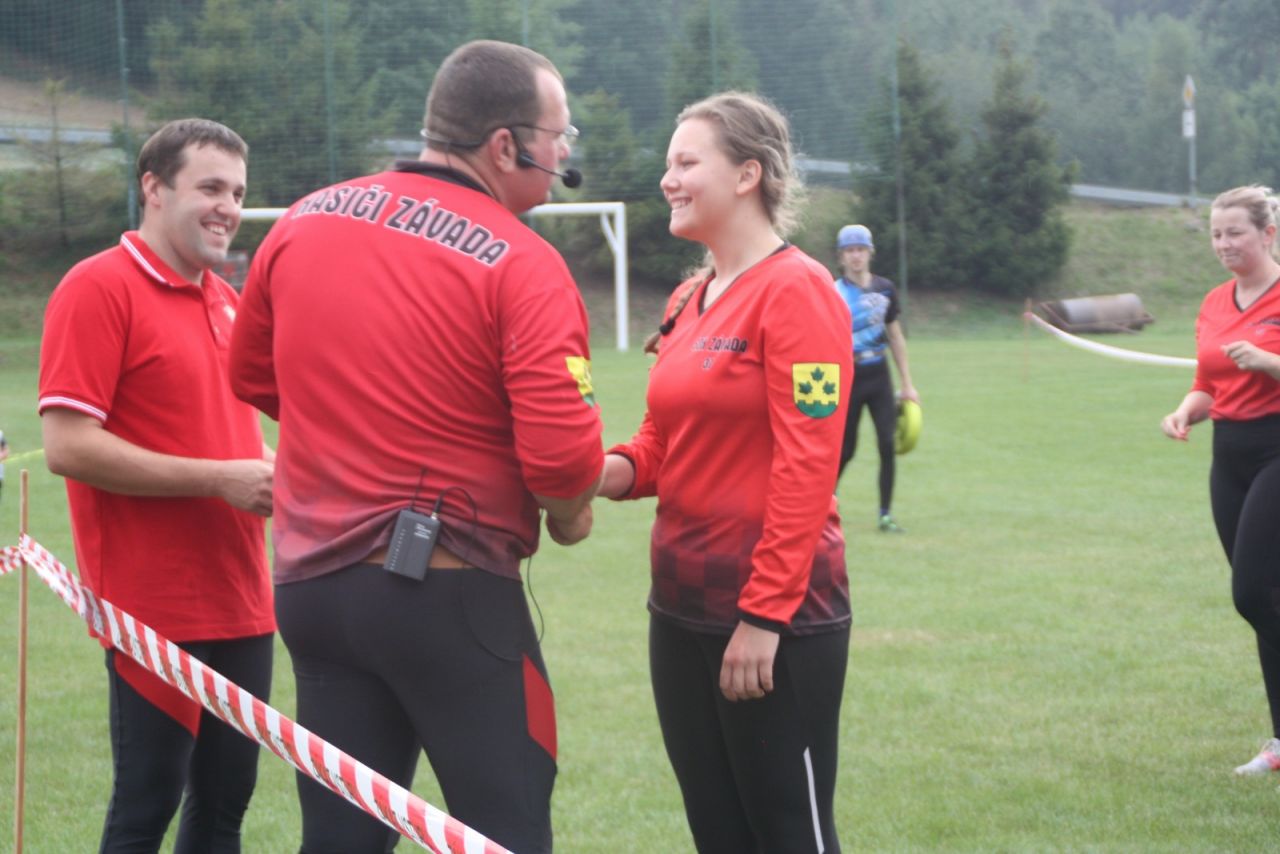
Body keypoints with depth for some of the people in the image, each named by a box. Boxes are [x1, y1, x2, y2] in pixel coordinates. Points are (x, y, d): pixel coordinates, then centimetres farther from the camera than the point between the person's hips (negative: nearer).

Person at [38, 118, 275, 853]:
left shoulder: (226, 299, 14)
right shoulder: (98, 289, -10)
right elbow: (68, 445, -17)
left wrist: (267, 470, 3)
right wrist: (219, 477, -18)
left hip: (242, 604, 8)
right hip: (156, 609, -8)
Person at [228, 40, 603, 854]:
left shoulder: (304, 222, 5)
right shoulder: (521, 264, -13)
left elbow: (253, 376, 18)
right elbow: (562, 456, -20)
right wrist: (569, 516, 1)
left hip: (314, 583, 6)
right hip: (450, 594, -6)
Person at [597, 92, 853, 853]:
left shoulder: (796, 291, -13)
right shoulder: (688, 301, 12)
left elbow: (806, 467, -18)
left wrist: (765, 615, -20)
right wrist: (609, 470, -5)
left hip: (777, 617, -8)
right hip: (683, 606, 8)